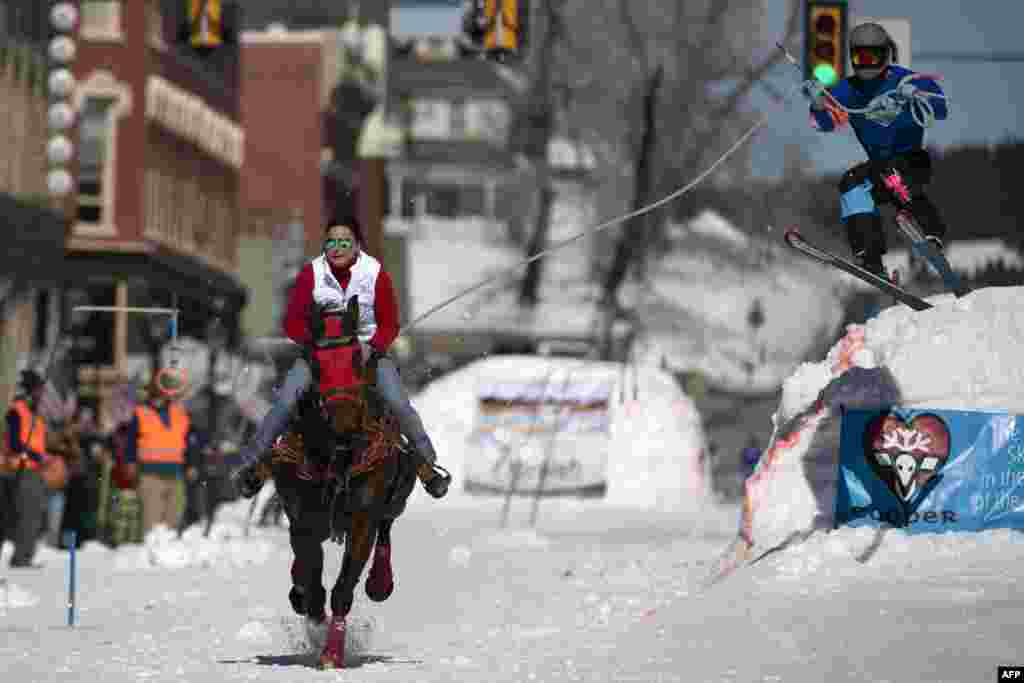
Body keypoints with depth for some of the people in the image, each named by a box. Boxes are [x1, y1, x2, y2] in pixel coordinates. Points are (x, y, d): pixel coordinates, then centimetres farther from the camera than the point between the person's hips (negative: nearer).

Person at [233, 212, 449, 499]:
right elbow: (292, 320, -3)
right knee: (285, 402, -20)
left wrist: (371, 347, -20)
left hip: (368, 348, 0)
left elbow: (390, 324, -2)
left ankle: (428, 464, -4)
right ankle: (251, 461, -10)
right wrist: (311, 340, -21)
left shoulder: (376, 274, -7)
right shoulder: (311, 273, -6)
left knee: (399, 405, -19)